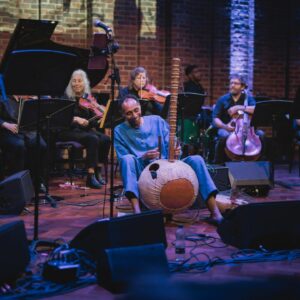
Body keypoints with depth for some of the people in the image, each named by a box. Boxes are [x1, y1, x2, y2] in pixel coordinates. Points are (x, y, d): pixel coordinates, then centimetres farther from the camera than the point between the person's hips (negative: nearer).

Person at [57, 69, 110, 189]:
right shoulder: (66, 98, -3)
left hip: (85, 129, 5)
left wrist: (88, 122, -15)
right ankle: (90, 177, -29)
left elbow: (94, 120, 8)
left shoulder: (88, 98, 10)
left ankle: (97, 172, -9)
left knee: (106, 139, -21)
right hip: (68, 131, -5)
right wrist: (75, 119, -31)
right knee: (93, 139, -31)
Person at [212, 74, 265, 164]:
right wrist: (225, 126, -26)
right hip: (227, 129, -1)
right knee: (224, 135, -36)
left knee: (260, 134, -25)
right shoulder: (223, 100, 4)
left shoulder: (248, 98, 6)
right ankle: (218, 162, -16)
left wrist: (239, 107, -22)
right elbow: (215, 119, -5)